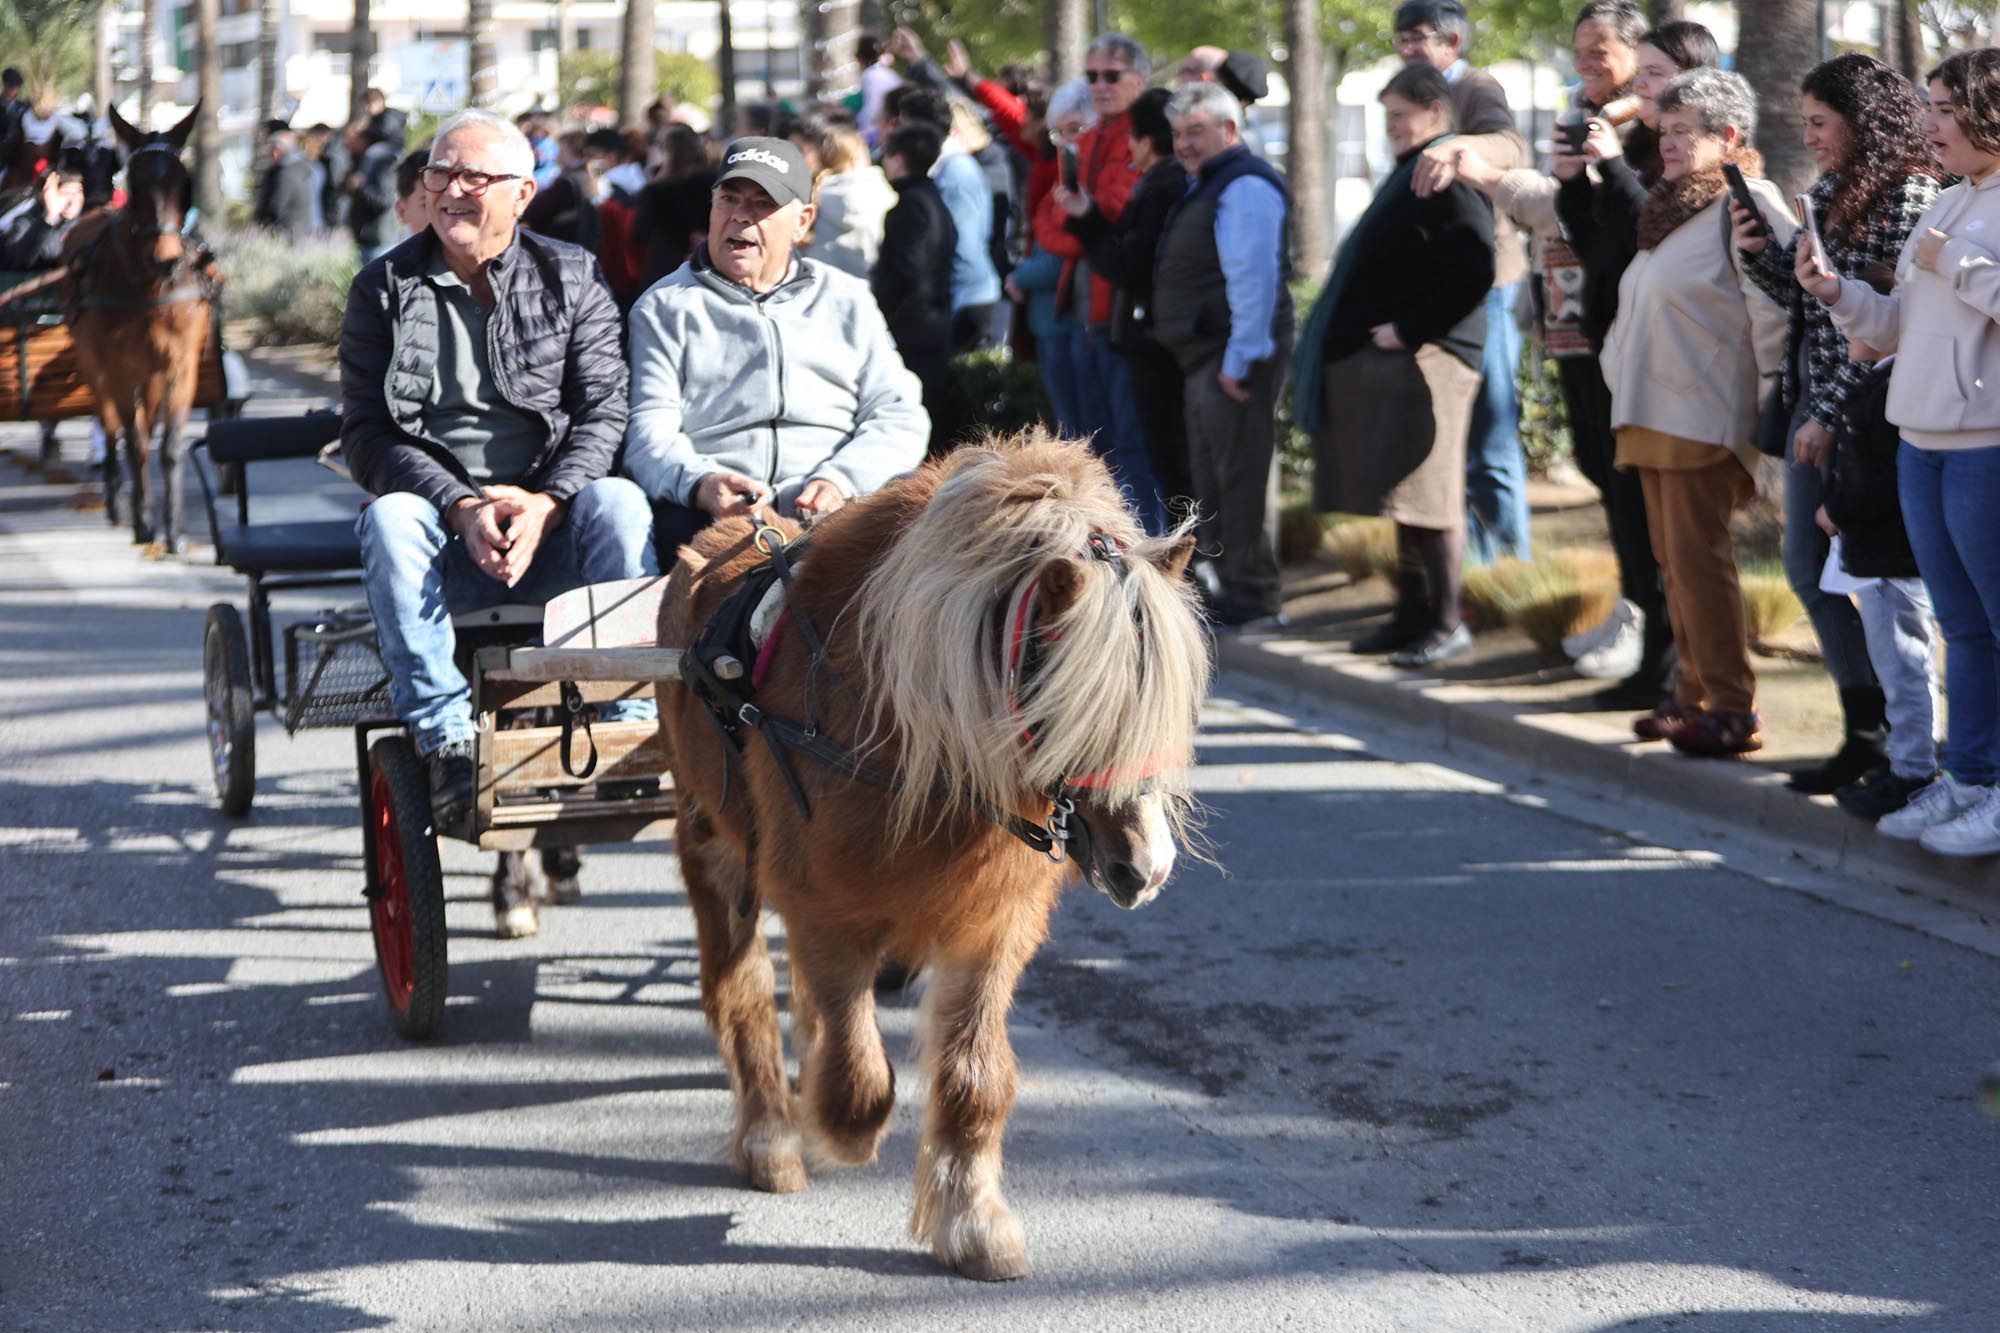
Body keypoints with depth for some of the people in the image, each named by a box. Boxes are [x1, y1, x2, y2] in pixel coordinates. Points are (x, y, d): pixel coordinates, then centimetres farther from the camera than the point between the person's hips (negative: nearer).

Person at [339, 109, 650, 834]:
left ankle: (633, 726, -32)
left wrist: (545, 503, -20)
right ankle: (448, 741, -35)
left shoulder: (572, 278, 8)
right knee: (390, 520, -32)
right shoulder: (383, 289, 7)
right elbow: (366, 433, -1)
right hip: (444, 528, 0)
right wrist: (462, 507, -18)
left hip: (552, 527, 0)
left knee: (619, 501, -30)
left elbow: (605, 408, -1)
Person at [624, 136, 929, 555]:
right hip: (708, 516, -1)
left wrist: (840, 481, -9)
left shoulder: (848, 300, 23)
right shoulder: (665, 307, 17)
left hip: (833, 512, 1)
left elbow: (899, 415, 14)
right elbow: (648, 431, 4)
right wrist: (700, 484, -20)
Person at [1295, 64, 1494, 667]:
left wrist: (1410, 329, -18)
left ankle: (1447, 622, -2)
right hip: (1381, 357, 10)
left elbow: (1472, 274, -22)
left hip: (1426, 360, -10)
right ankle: (1412, 615, 18)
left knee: (1426, 498, -8)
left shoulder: (1451, 180, -13)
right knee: (1403, 497, 12)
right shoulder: (1409, 172, 18)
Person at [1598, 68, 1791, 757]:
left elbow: (1773, 313, -15)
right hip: (1653, 414, 9)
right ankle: (1695, 693, 17)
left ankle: (1731, 710, -6)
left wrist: (1773, 409, -16)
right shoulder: (1671, 208, 19)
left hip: (1704, 416, -9)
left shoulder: (1747, 203, -10)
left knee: (1699, 558, -10)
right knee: (1674, 559, 11)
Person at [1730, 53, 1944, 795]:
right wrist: (1758, 252, 0)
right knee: (1807, 566, 10)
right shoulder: (1828, 192, 12)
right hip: (1812, 400, 9)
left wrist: (1832, 415, -17)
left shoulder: (1908, 196, -13)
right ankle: (1868, 728, 18)